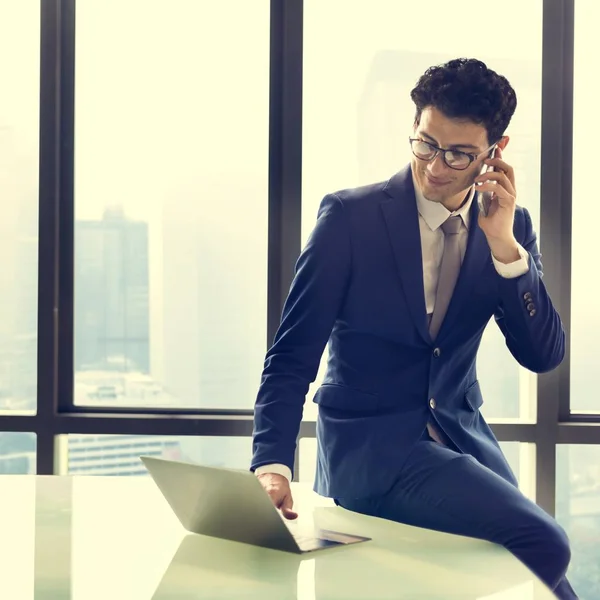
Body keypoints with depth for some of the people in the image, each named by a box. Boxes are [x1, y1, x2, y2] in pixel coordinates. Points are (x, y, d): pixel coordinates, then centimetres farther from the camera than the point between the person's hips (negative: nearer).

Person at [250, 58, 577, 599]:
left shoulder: (510, 227, 2)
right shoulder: (350, 216, -9)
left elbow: (544, 356, -5)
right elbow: (293, 356, -10)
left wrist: (504, 244, -17)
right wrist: (273, 465, -24)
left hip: (461, 436, 5)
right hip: (368, 444, -5)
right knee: (542, 543, -21)